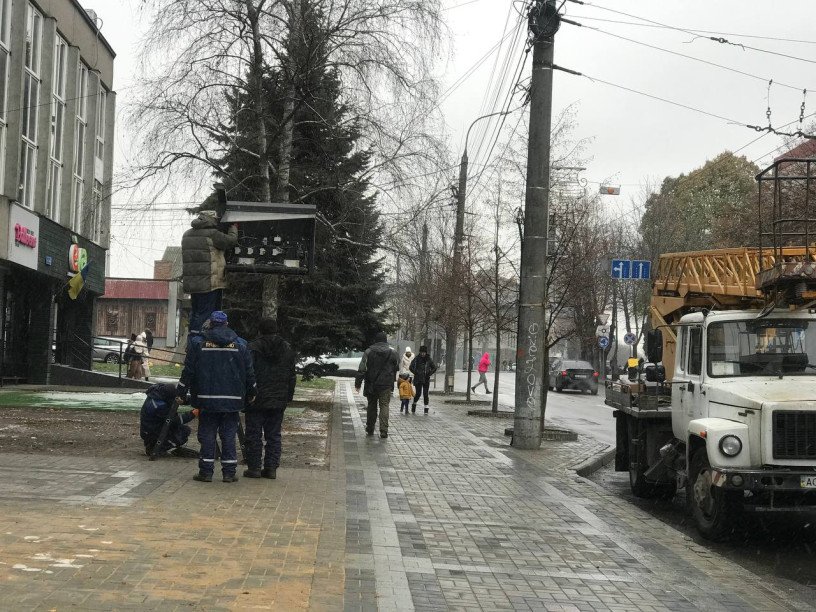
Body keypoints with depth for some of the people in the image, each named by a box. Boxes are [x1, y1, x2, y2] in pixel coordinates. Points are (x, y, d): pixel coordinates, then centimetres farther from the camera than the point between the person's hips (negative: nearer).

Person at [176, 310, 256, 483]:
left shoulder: (198, 342, 0)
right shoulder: (240, 344, 5)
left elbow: (188, 371, 0)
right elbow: (249, 372, 9)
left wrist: (180, 393, 8)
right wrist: (251, 394, 20)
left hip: (207, 399, -1)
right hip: (233, 399, 1)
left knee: (207, 435, 5)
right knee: (229, 436, 6)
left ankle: (206, 471, 5)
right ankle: (229, 472, 6)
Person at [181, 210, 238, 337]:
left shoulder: (187, 235, 14)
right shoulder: (212, 234, -11)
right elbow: (231, 240, -5)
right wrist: (234, 228, 10)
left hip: (191, 282, 8)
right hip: (209, 282, -8)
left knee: (195, 312, 16)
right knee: (206, 313, -5)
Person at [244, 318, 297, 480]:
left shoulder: (253, 348, -9)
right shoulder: (287, 350, 7)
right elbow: (292, 377, 11)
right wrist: (288, 397, 17)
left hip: (257, 400, -4)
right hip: (278, 401, 4)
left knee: (254, 435, 3)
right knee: (274, 435, 9)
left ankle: (254, 467, 3)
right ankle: (271, 467, 8)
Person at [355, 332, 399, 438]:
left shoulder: (369, 352, -3)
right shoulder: (392, 352, 1)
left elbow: (362, 369, -6)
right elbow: (397, 367, 12)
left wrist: (358, 383, -3)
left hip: (371, 384, 1)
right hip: (386, 385, 0)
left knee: (371, 406, 13)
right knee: (384, 406, 0)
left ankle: (370, 430, 20)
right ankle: (383, 431, -9)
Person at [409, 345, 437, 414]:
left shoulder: (429, 359, 1)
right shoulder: (417, 359, -3)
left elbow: (434, 368, 10)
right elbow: (411, 367, 1)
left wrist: (429, 374, -1)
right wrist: (416, 373, -8)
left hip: (426, 380, 1)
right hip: (418, 380, -1)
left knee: (425, 394, -1)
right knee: (418, 393, -2)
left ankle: (426, 408, 5)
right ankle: (414, 404, 24)